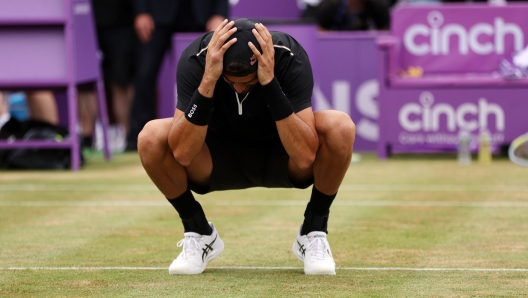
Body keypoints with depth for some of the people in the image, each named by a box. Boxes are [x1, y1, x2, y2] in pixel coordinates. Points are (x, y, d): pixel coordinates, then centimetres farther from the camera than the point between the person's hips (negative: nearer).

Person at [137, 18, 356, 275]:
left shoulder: (289, 58, -29)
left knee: (341, 128, -31)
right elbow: (182, 153, -36)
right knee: (151, 137, -28)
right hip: (220, 160, 1)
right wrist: (208, 81, -45)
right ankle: (199, 233, -2)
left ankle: (314, 233, -7)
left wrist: (270, 83, -45)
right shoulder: (195, 59, -27)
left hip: (281, 159, -1)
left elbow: (305, 156, -38)